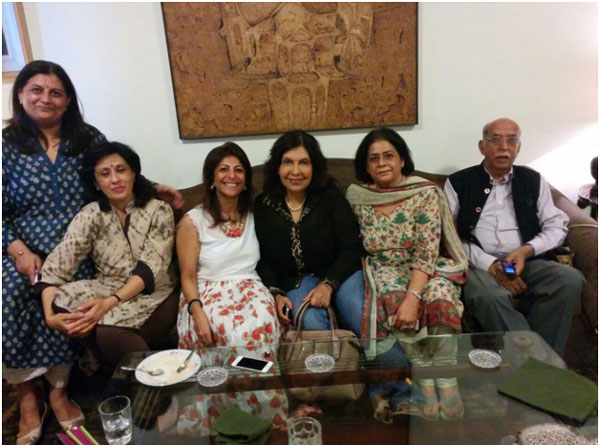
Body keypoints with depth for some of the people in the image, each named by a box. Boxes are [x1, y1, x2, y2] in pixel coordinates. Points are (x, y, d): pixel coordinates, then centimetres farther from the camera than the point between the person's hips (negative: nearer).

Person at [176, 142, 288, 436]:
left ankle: (266, 414, -16)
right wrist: (197, 311, -20)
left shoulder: (253, 215, 13)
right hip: (208, 295, -2)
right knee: (230, 336, -36)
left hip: (250, 290, 3)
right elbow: (188, 276, -2)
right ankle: (264, 415, -14)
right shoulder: (193, 221, 0)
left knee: (257, 330, -35)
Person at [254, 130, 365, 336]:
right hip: (295, 281, 1)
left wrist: (329, 284, -18)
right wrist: (276, 293, -11)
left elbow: (351, 248, -6)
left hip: (338, 274, 0)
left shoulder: (330, 196, -3)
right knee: (312, 324, -31)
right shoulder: (264, 205, 2)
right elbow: (263, 260, 5)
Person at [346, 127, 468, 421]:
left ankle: (447, 383, -14)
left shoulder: (426, 193, -10)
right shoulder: (356, 198, -1)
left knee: (440, 295, -33)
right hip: (384, 271, 1)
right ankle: (425, 380, -16)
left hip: (425, 270, -1)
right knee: (392, 296, -33)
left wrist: (413, 297, -30)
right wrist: (361, 282, -11)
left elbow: (427, 252, -18)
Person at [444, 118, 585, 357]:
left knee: (570, 279, -26)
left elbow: (557, 225, 13)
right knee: (489, 296, -36)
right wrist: (490, 264, -12)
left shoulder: (533, 181, 16)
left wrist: (526, 250, -7)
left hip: (526, 263, 4)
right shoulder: (458, 183, 7)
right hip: (479, 265, -3)